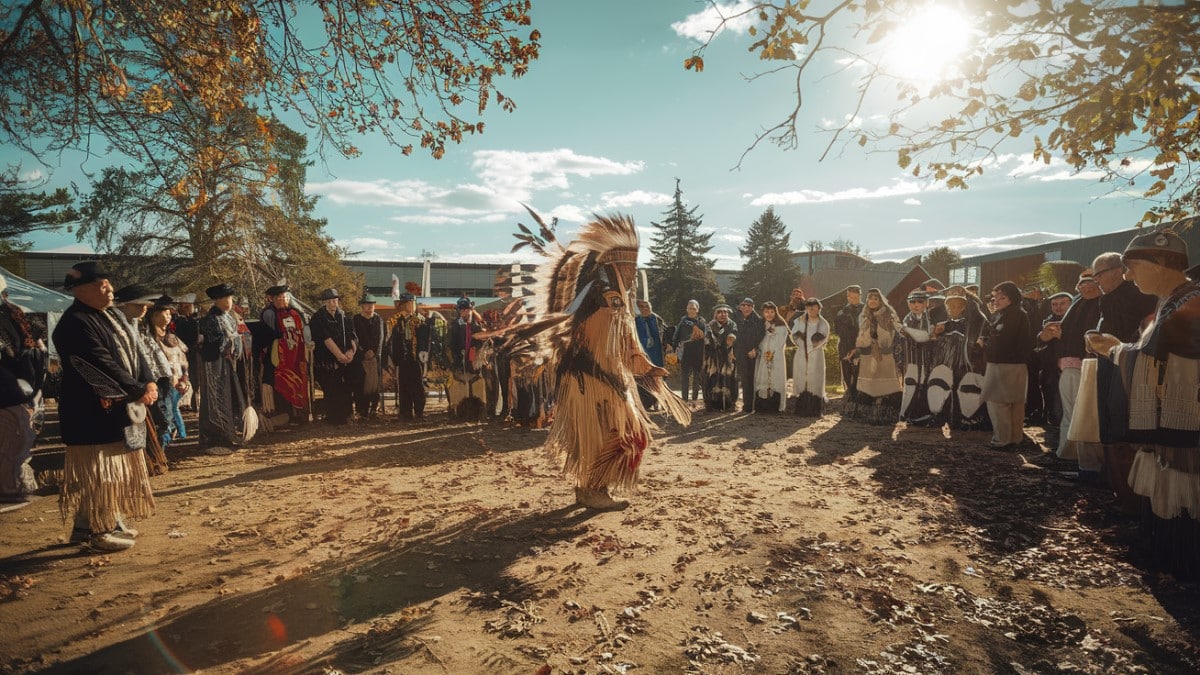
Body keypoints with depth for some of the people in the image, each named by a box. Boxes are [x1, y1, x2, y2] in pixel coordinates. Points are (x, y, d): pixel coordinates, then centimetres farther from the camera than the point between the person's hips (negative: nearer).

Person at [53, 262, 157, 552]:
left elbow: (133, 351, 8)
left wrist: (149, 382, -7)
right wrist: (139, 392, -17)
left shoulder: (111, 315, 11)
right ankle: (98, 531, 11)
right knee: (97, 471, 0)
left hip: (120, 408, 9)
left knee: (117, 468, 17)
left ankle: (112, 521, 30)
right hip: (92, 412, -9)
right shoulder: (75, 324, -18)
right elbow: (103, 367, -23)